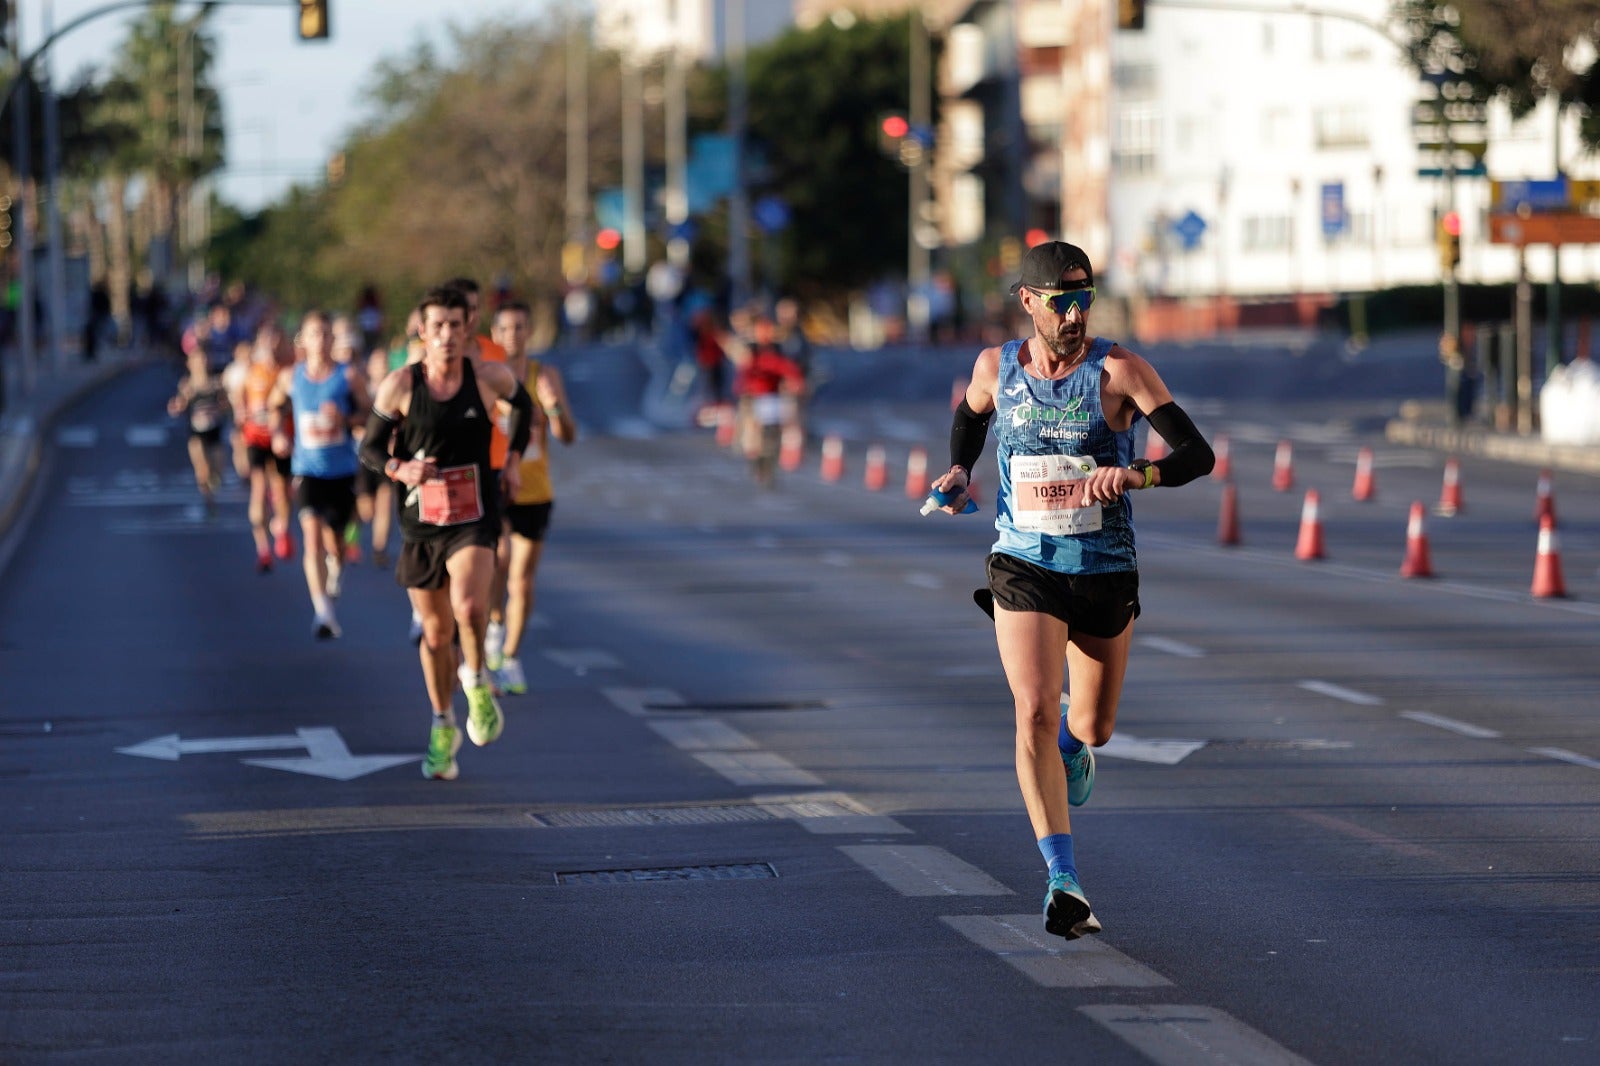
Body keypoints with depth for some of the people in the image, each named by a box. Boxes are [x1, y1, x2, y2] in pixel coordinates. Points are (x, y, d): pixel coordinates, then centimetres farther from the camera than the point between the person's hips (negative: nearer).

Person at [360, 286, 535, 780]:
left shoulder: (489, 377, -5)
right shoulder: (400, 385, -7)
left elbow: (523, 402, 18)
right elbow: (369, 447, -1)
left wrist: (514, 458, 15)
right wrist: (399, 469, -20)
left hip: (475, 519, -1)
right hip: (421, 521, 1)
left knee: (469, 605, -28)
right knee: (435, 632, 10)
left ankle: (477, 680, 2)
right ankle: (443, 728, 30)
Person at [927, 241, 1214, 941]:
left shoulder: (1119, 370, -11)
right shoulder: (996, 367, -2)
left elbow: (1198, 454, -18)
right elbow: (970, 416, 23)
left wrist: (1135, 474, -37)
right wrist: (960, 470, 4)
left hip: (1106, 572, 0)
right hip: (1024, 569, 0)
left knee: (1092, 728, 14)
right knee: (1035, 714, -18)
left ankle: (1073, 742, 55)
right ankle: (1063, 882, -17)